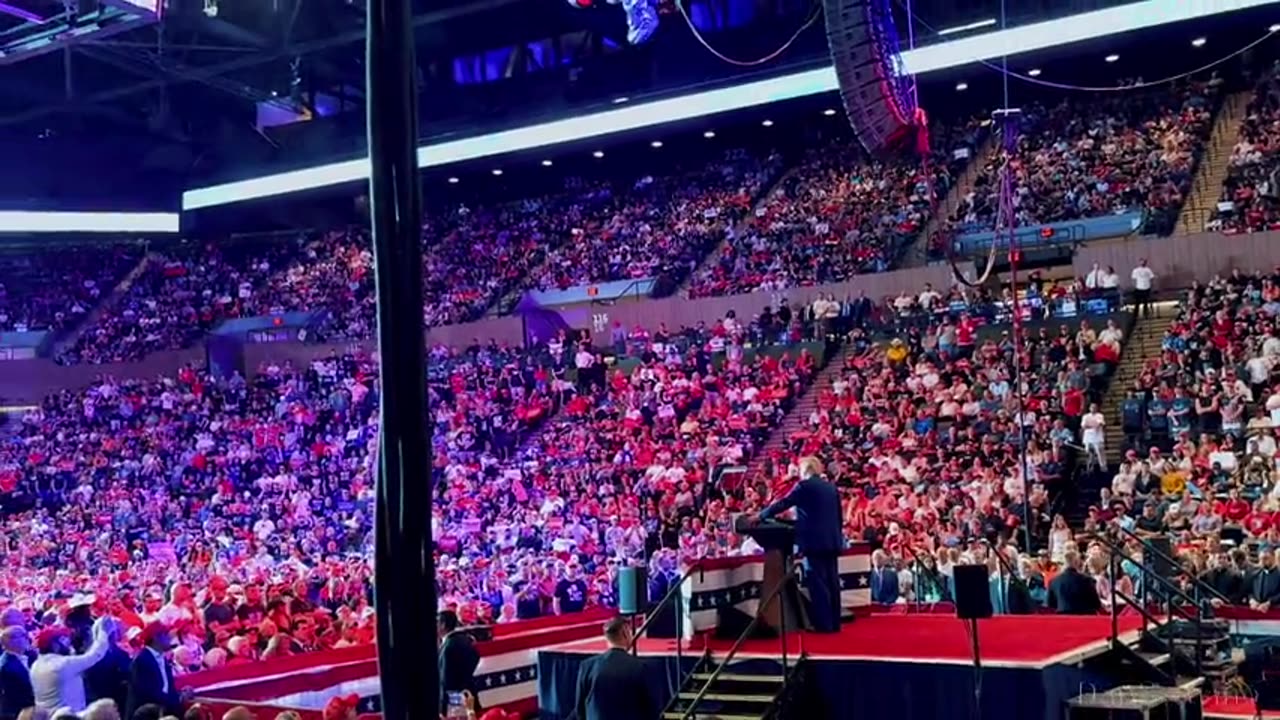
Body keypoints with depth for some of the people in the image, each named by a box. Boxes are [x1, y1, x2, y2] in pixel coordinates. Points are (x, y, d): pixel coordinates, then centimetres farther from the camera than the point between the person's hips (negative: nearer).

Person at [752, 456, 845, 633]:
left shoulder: (804, 486, -5)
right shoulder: (831, 487, 15)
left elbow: (783, 504, -5)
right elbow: (838, 515, 18)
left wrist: (760, 516, 4)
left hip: (814, 541, -7)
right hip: (832, 540, 7)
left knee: (817, 582, -5)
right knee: (831, 581, 9)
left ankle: (824, 624, -6)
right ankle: (834, 623, 11)